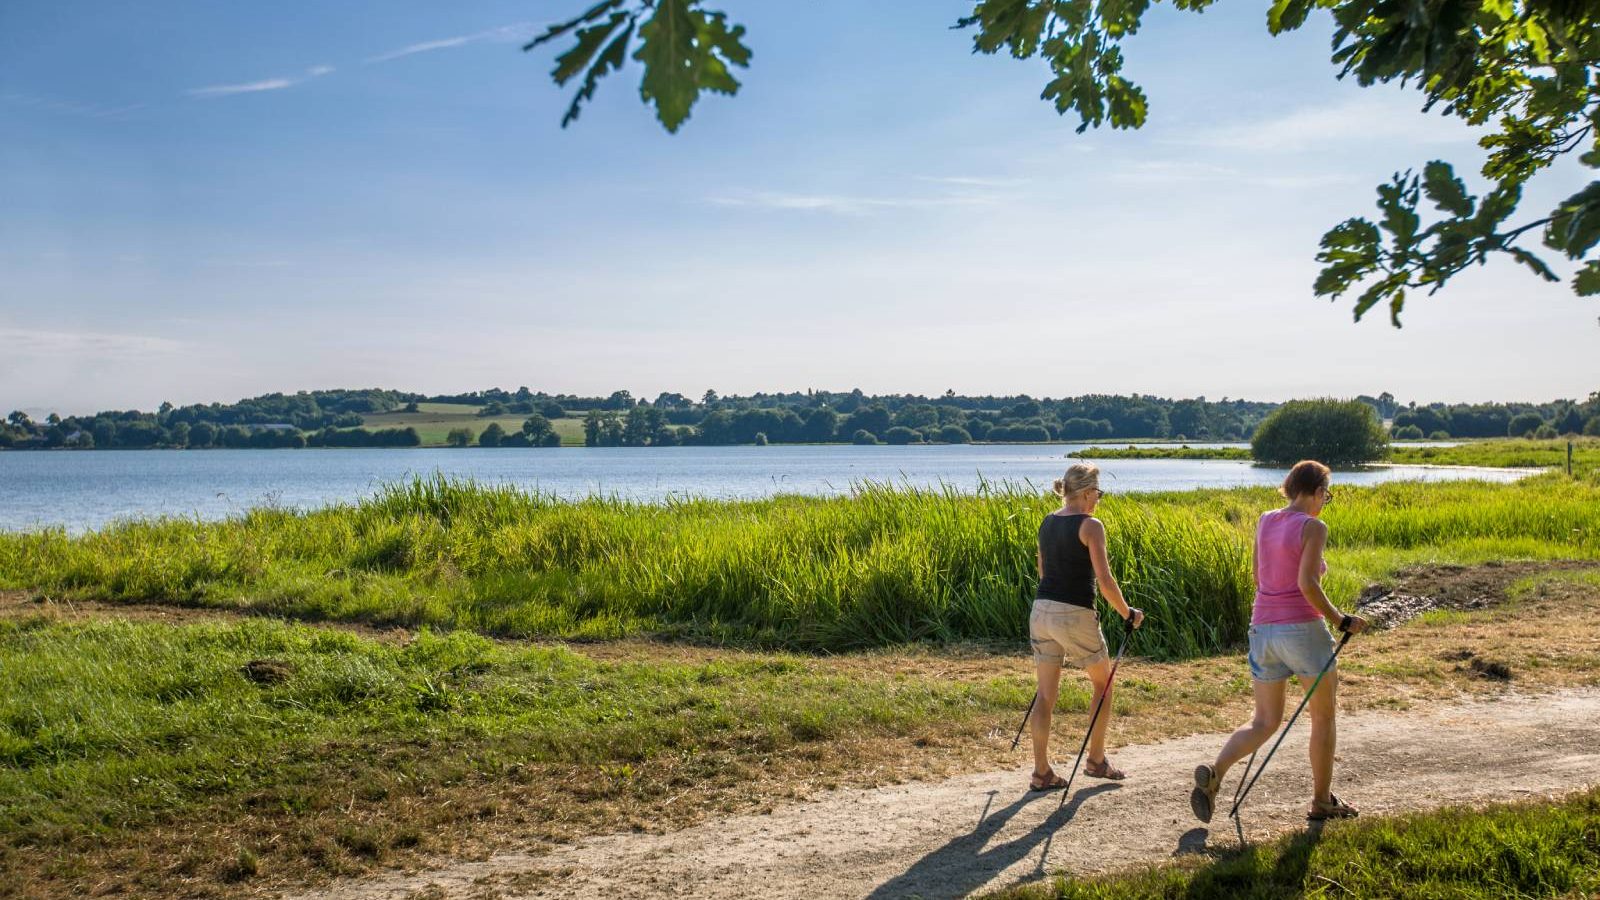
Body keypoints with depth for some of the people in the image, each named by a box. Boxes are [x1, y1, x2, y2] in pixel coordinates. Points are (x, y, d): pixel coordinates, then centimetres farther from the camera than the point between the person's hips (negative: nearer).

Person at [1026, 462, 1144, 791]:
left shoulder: (1046, 523, 10)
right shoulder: (1090, 526, -11)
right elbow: (1105, 581, -15)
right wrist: (1127, 613, -2)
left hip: (1041, 612, 6)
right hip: (1075, 616, -6)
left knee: (1046, 694, 9)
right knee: (1103, 681, 17)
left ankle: (1041, 771, 9)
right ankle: (1096, 760, 24)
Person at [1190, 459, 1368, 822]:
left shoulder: (1264, 521, 9)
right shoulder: (1313, 526, -9)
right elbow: (1307, 583, -20)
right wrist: (1341, 620, -12)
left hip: (1262, 629, 6)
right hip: (1303, 629, -6)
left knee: (1265, 721, 11)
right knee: (1324, 716, 15)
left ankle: (1214, 772, -11)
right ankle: (1322, 801, 24)